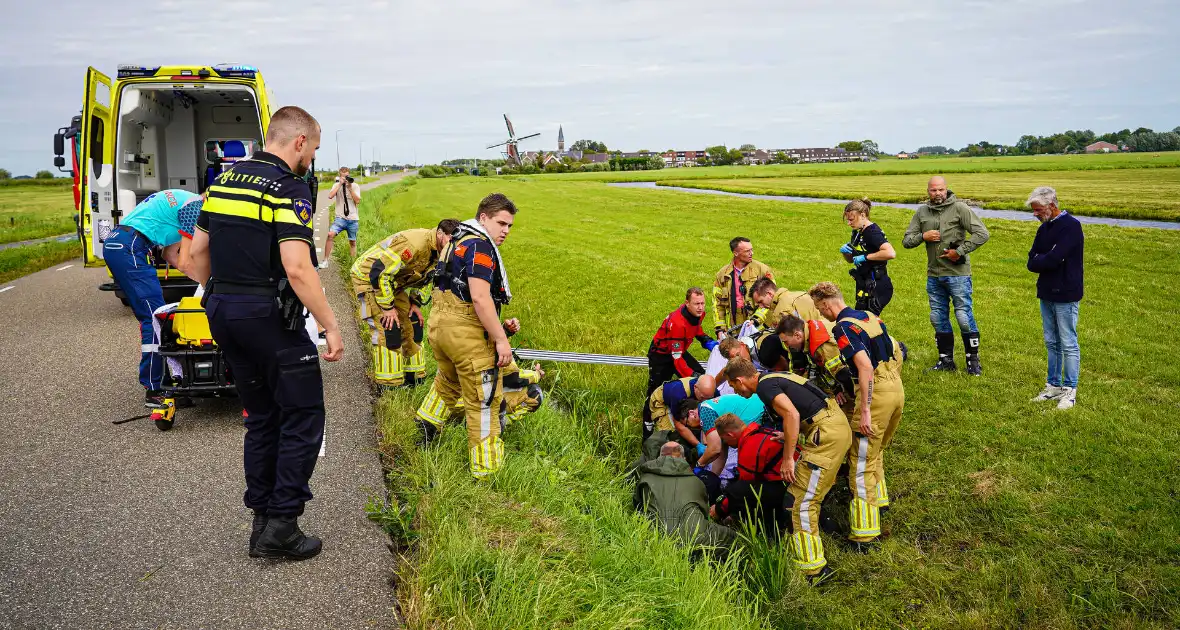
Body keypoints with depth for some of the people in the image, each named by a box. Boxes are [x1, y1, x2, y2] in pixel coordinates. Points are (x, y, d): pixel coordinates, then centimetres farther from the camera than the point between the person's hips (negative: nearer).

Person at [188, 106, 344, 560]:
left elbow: (198, 250, 16)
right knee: (302, 419, 3)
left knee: (261, 418, 17)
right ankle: (281, 526, 3)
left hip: (223, 314, 8)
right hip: (268, 318, -8)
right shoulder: (289, 189, -14)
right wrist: (331, 327, -17)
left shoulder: (225, 180, 11)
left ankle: (262, 522, 22)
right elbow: (297, 269, -23)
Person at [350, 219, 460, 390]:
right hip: (368, 278, -9)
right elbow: (378, 273, -33)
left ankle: (415, 378, 19)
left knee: (412, 326, 8)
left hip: (393, 282, 9)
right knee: (388, 332, -15)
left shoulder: (437, 251, -4)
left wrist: (414, 302, 4)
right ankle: (390, 387, -7)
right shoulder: (416, 243, -34)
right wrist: (387, 307, -25)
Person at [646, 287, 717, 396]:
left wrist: (705, 339, 0)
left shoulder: (698, 313, -15)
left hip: (680, 350, 7)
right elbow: (677, 358, -37)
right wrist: (693, 375, -45)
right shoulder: (677, 323, -38)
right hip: (660, 355, -7)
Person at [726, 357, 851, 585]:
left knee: (801, 502, -8)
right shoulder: (773, 378, 19)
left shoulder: (765, 386, -10)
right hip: (837, 423, 11)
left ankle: (813, 569, -4)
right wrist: (788, 437, 29)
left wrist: (788, 457, -19)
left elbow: (792, 414, -24)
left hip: (827, 433, -11)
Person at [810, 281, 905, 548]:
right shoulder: (869, 316, 12)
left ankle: (864, 533, -1)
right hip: (897, 388, 9)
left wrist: (864, 411, -24)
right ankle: (878, 499, 44)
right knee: (876, 452, 27)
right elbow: (897, 351, 19)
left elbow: (865, 366, -25)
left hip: (875, 393, -9)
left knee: (862, 461, -2)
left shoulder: (843, 327, -15)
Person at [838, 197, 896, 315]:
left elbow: (891, 253, -33)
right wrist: (845, 251, 0)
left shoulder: (872, 232, -17)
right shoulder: (857, 232, 11)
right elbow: (851, 260, 22)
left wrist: (865, 257, -25)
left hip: (877, 287, -10)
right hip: (865, 286, 10)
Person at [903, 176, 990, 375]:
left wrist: (960, 251, -16)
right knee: (938, 318, 12)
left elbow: (982, 234, -12)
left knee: (964, 317, -3)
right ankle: (946, 360, 23)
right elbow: (906, 241, 8)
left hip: (957, 273, -5)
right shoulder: (922, 212, 7)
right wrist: (923, 236, -10)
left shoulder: (959, 208, -7)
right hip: (933, 275, 5)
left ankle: (973, 360, 11)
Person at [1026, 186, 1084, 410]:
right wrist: (1046, 262, -13)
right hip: (1046, 293, 8)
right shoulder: (1044, 228, 11)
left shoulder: (1071, 226, -14)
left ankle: (1070, 391, 6)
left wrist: (1038, 261, -6)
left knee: (1068, 344, -1)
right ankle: (1054, 386, 23)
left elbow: (1054, 259, -24)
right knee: (1052, 343, 14)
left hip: (1065, 295, -8)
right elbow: (1032, 262, 4)